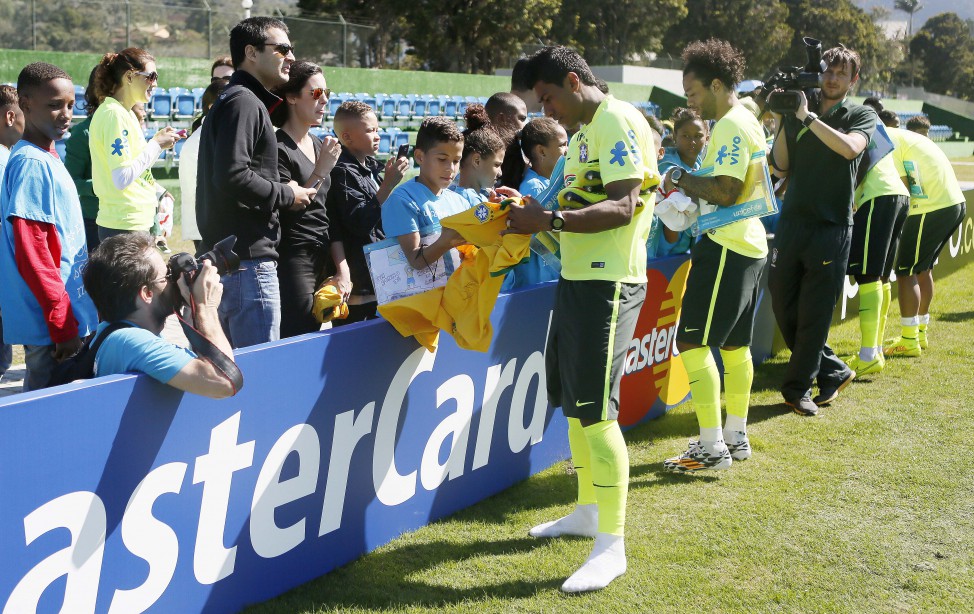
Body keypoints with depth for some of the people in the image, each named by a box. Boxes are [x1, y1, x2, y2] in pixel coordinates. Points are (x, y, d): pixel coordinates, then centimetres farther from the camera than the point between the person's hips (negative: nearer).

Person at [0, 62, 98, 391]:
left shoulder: (47, 158, 13)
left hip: (67, 318, 9)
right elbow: (32, 255, -20)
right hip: (51, 326, -9)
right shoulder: (31, 164, -15)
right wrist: (64, 325, -19)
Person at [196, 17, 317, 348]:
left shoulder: (230, 101, 21)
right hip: (249, 258, -11)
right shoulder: (243, 102, -11)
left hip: (227, 257, 11)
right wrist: (287, 194, -9)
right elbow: (233, 177, -23)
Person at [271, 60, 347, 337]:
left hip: (323, 261, 8)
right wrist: (320, 172, -20)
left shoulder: (320, 146, 15)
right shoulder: (278, 148, -10)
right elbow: (284, 210, -15)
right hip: (292, 260, -8)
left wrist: (342, 269, 9)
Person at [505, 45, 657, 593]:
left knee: (596, 410, -10)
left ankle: (612, 546, -4)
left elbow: (622, 207, -24)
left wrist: (549, 219, -30)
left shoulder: (618, 123, -14)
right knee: (572, 400, 16)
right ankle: (588, 512, 31)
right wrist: (533, 212, 9)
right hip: (578, 277, 10)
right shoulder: (585, 131, 17)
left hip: (607, 284, -10)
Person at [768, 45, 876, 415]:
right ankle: (834, 371, 22)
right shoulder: (797, 113, 10)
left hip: (832, 228, -4)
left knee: (814, 315, -1)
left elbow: (850, 147, -19)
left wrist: (808, 118, -19)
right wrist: (783, 121, -4)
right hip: (792, 222, 4)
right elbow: (782, 166, 6)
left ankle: (798, 387, 12)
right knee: (784, 309, 6)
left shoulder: (862, 116, 3)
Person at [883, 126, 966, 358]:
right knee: (923, 269, 21)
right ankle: (920, 333, 31)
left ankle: (909, 341, 1)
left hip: (932, 207, -10)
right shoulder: (899, 136, 20)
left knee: (906, 272, -2)